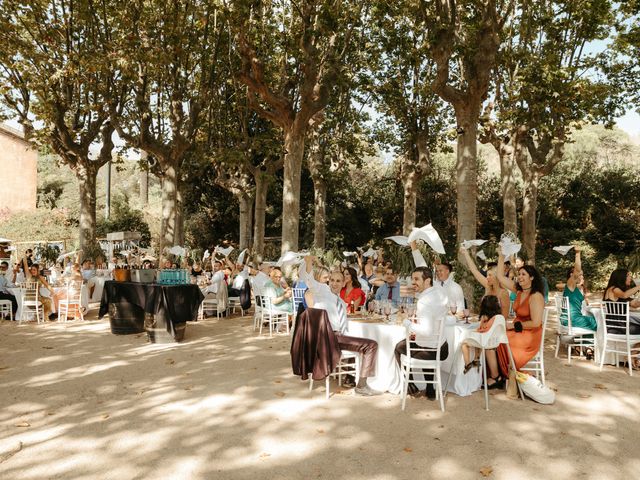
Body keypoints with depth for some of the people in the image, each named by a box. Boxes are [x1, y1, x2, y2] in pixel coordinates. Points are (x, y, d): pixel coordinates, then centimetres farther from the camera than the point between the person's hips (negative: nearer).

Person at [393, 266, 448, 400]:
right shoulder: (440, 292, 0)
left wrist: (407, 323, -22)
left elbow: (426, 331, -35)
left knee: (399, 347, 21)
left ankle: (412, 387, 30)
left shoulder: (424, 301, -26)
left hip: (429, 352, -7)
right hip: (443, 349, 7)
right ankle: (430, 390, 41)